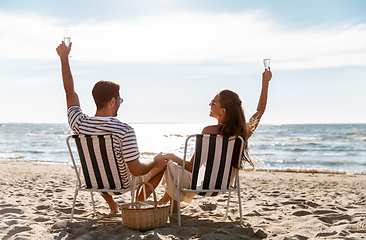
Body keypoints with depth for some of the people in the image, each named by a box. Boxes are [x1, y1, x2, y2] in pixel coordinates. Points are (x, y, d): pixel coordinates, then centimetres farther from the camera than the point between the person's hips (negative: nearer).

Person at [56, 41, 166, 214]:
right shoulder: (125, 131, -34)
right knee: (163, 161, 16)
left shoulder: (79, 124, -20)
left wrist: (64, 57, 5)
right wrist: (155, 162, -10)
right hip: (123, 183, -5)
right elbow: (136, 170, -31)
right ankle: (139, 203, 20)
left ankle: (112, 205, 40)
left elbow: (69, 91, -5)